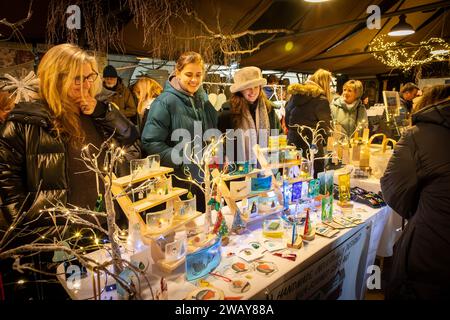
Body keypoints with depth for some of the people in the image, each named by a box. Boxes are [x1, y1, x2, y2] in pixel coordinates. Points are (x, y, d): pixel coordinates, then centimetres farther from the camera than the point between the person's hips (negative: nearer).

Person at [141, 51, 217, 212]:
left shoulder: (204, 100, 8)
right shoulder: (165, 102, -14)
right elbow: (150, 143, -19)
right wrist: (183, 160, -25)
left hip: (206, 180, 6)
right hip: (179, 185, -6)